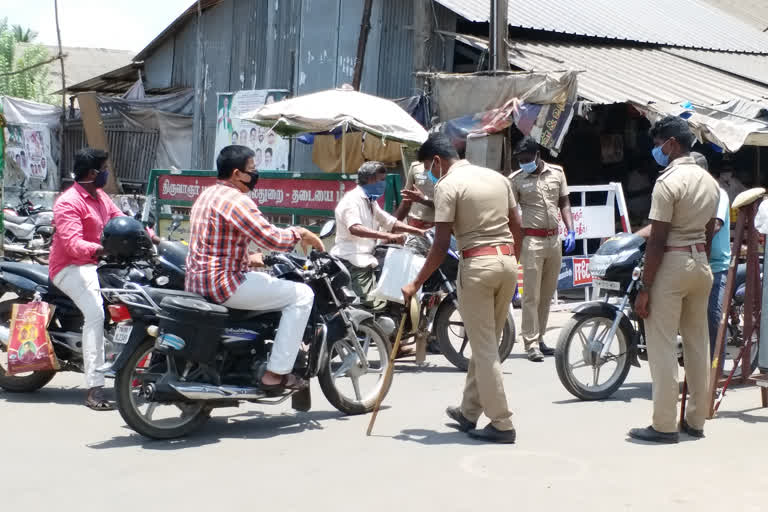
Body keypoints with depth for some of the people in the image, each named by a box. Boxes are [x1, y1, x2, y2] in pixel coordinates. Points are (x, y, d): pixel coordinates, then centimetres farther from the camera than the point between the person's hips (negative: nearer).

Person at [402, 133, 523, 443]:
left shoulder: (447, 185, -7)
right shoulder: (497, 177, 14)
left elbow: (441, 246, -11)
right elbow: (517, 228, 16)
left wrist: (416, 284, -5)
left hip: (477, 264, -7)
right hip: (507, 261, 7)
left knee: (484, 348, 0)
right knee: (486, 343, 16)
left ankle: (501, 424, 2)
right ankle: (469, 412, 27)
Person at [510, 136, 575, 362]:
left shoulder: (557, 172, 7)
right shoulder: (516, 179, -4)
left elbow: (564, 203, 12)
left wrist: (571, 231, 0)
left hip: (554, 239, 5)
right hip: (532, 240, -4)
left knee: (547, 294, 11)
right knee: (532, 295, -5)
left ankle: (539, 338, 20)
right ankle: (531, 344, -3)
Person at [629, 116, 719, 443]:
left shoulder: (669, 181, -15)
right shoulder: (709, 181, 10)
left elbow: (657, 240, -17)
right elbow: (709, 233, 16)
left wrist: (644, 288, -14)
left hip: (671, 265, -8)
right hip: (701, 264, 8)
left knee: (662, 346, -3)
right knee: (698, 343, 12)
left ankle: (664, 426, -1)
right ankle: (696, 420, 19)